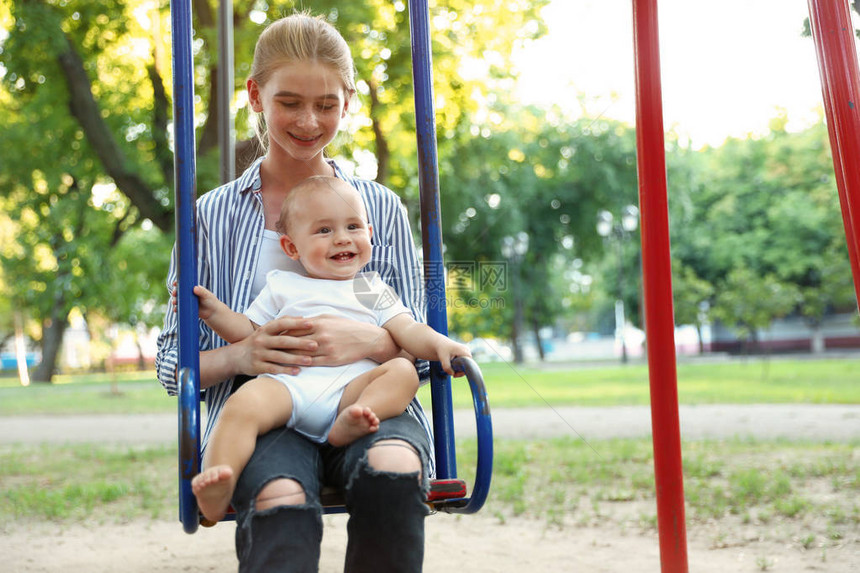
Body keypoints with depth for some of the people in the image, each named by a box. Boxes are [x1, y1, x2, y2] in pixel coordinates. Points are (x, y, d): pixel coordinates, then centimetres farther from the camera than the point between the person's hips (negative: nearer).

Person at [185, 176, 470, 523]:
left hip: (352, 384, 1)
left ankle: (350, 423, -46)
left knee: (402, 371, -24)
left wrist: (439, 344, -5)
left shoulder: (375, 290, 27)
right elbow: (248, 332, 26)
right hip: (287, 383, -1)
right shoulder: (282, 287, 27)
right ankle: (216, 492, -41)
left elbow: (406, 331, 16)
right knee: (243, 404, -30)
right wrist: (214, 312, 9)